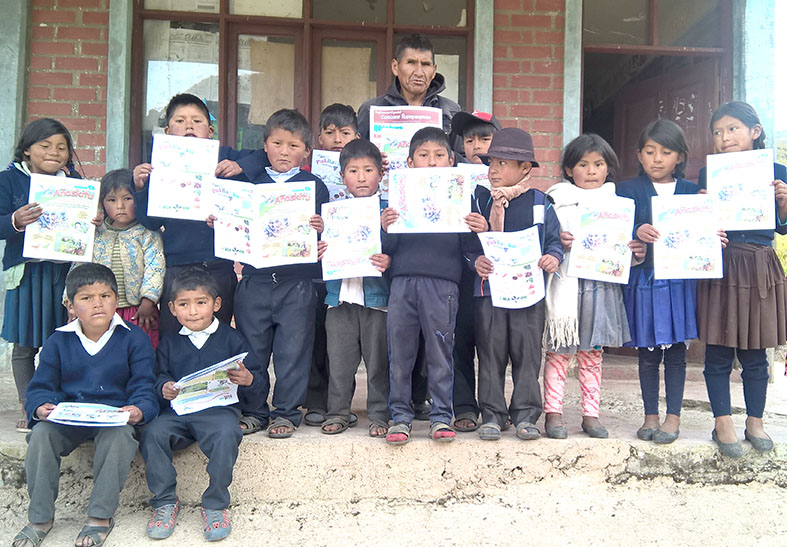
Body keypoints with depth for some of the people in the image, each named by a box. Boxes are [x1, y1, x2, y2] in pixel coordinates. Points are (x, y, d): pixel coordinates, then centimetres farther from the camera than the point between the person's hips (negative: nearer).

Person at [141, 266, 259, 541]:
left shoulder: (232, 338, 9)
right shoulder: (169, 344, 19)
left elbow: (254, 375, 7)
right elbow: (159, 376, 15)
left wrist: (247, 380, -17)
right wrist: (163, 388, -8)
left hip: (219, 408, -3)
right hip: (177, 410, 3)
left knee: (226, 435, -34)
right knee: (152, 433, -26)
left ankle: (215, 505, -16)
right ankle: (164, 501, -7)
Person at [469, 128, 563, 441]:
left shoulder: (539, 203, 4)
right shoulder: (479, 200, 6)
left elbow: (554, 239, 8)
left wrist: (553, 257, -12)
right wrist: (475, 260, -13)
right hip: (489, 289, 1)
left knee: (527, 354, 6)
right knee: (490, 354, 6)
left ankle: (525, 414, 18)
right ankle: (492, 414, 17)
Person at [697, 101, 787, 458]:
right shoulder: (708, 174, 0)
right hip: (721, 267, -1)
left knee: (755, 353, 10)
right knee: (719, 353, 2)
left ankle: (755, 423, 25)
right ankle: (723, 424, 15)